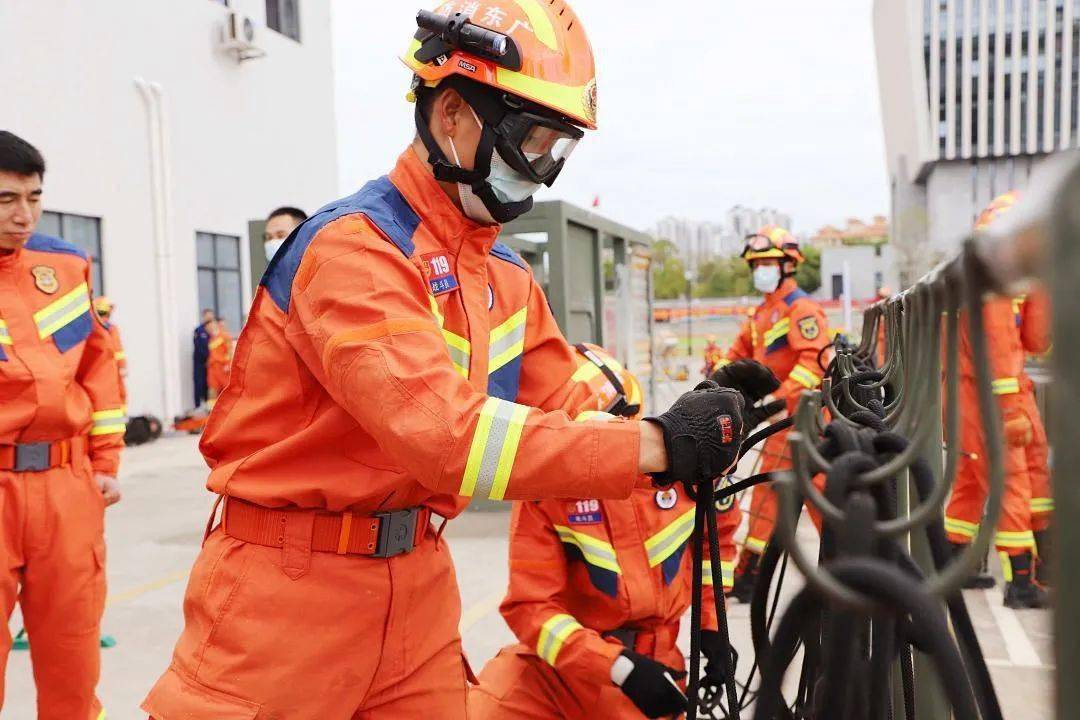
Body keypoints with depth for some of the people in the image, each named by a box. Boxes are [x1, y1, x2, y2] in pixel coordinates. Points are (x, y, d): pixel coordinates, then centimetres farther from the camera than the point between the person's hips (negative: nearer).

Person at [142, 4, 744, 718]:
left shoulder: (508, 276, 6)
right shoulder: (356, 245, -20)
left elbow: (568, 410, 4)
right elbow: (449, 436, -31)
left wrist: (691, 424, -12)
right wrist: (657, 444, -29)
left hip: (416, 580, 7)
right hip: (293, 585, -7)